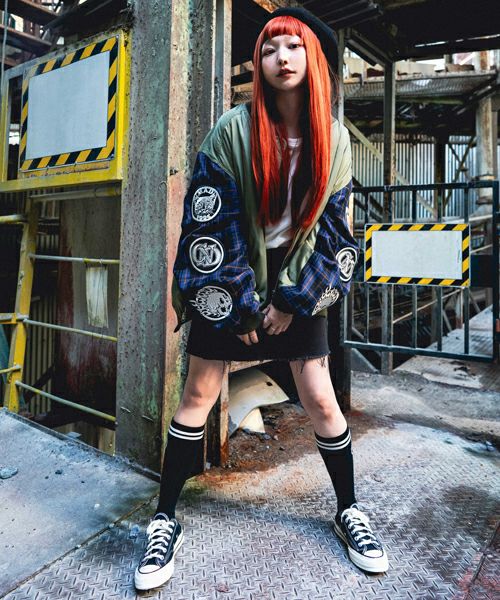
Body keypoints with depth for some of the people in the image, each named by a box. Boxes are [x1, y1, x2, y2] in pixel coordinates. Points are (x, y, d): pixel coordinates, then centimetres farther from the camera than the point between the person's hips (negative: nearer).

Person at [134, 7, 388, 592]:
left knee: (321, 400, 2)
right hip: (228, 283, -1)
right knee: (197, 395, 1)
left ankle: (348, 511, 26)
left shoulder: (333, 139, 2)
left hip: (299, 284, 2)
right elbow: (209, 222, -11)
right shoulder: (233, 129, -8)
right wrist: (237, 304, -12)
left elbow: (333, 228, 1)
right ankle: (164, 521, 19)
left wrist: (295, 299, -7)